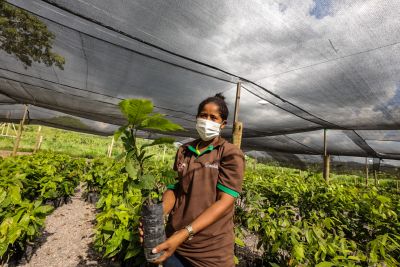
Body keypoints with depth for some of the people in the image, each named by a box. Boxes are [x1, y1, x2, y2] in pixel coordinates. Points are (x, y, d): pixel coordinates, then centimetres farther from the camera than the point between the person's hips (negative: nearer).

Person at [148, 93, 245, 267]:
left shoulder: (231, 154, -10)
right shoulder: (183, 151, 4)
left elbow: (225, 201, -17)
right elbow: (174, 188, 2)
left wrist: (185, 233, -25)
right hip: (174, 238, 4)